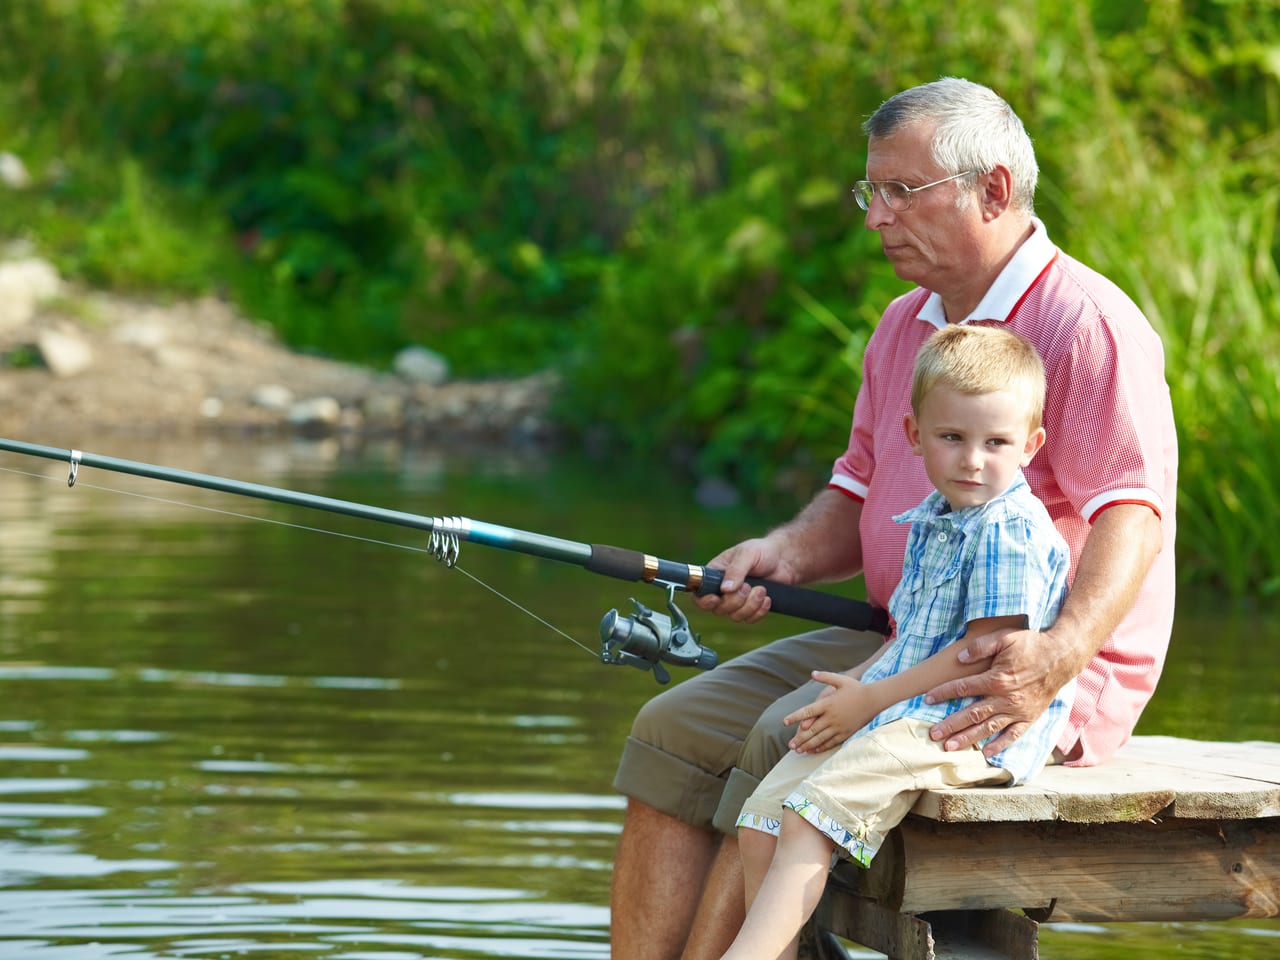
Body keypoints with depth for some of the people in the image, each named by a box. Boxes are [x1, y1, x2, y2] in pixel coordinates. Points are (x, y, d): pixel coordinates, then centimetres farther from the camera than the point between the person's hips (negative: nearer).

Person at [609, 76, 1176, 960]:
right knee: (673, 733, -7)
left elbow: (1133, 516, -22)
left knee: (792, 741, -29)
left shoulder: (1087, 325, -13)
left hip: (1029, 667, -9)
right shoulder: (905, 326, 16)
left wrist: (1060, 654, -39)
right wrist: (786, 554, -1)